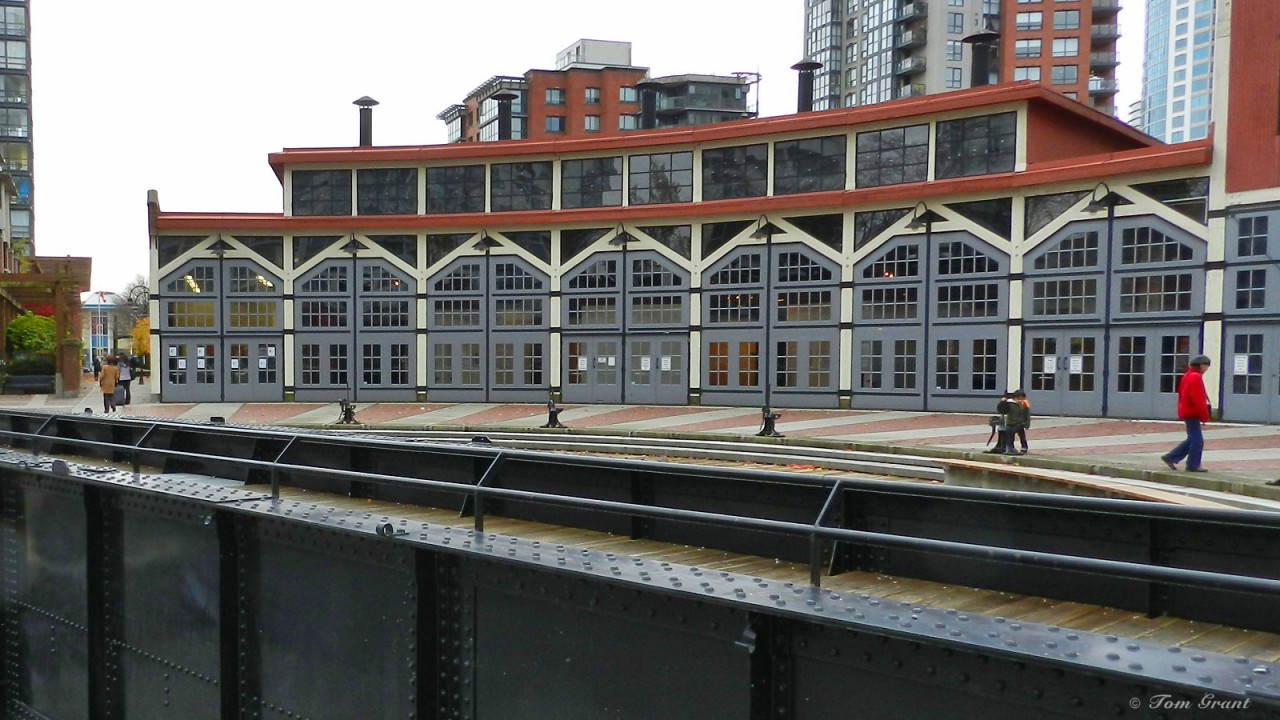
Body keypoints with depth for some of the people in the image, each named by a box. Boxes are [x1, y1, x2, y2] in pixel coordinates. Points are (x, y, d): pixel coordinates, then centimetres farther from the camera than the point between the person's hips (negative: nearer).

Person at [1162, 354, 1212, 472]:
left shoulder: (1188, 375, 15)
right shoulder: (1196, 377, -16)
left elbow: (1182, 395, 20)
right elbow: (1197, 399, -22)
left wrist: (1181, 412, 21)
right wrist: (1204, 416, -17)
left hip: (1186, 412, 10)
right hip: (1192, 413, -10)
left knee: (1192, 439, 14)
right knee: (1197, 440, -4)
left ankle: (1170, 458, 13)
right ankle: (1193, 465, 1)